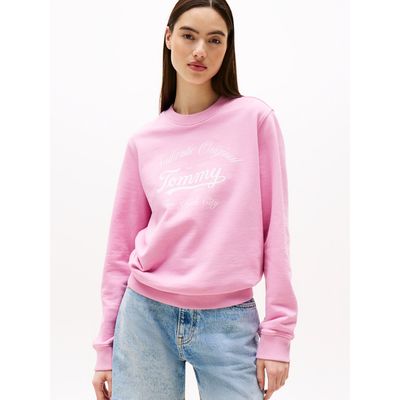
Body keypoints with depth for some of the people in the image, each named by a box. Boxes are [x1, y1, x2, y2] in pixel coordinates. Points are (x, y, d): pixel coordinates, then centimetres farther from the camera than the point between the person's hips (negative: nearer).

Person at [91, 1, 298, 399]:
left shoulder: (255, 118, -2)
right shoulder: (144, 141, 4)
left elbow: (275, 226, -3)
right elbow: (122, 243, 7)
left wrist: (278, 330, -5)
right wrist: (106, 344, 8)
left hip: (230, 321, -2)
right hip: (147, 316, 2)